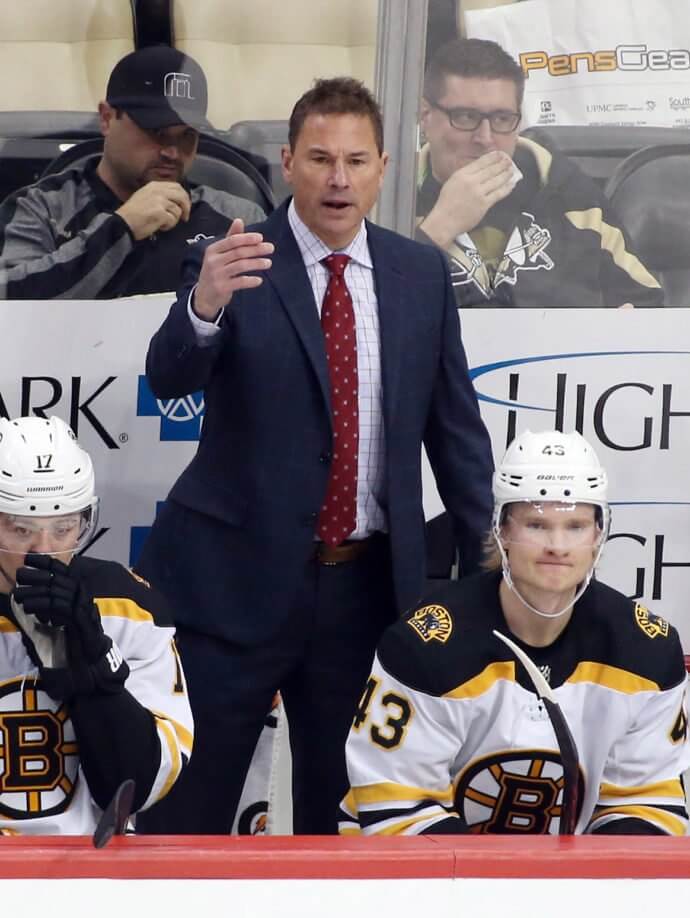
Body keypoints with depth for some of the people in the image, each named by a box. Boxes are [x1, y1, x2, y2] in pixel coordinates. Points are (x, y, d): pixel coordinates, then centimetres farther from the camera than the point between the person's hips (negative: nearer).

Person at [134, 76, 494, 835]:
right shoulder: (231, 263, -8)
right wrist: (204, 305, -45)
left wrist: (486, 562, 10)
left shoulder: (421, 273, 4)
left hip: (367, 580, 4)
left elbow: (454, 422, 10)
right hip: (237, 575, -3)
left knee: (340, 792, 17)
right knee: (191, 798, 4)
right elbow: (169, 380, -24)